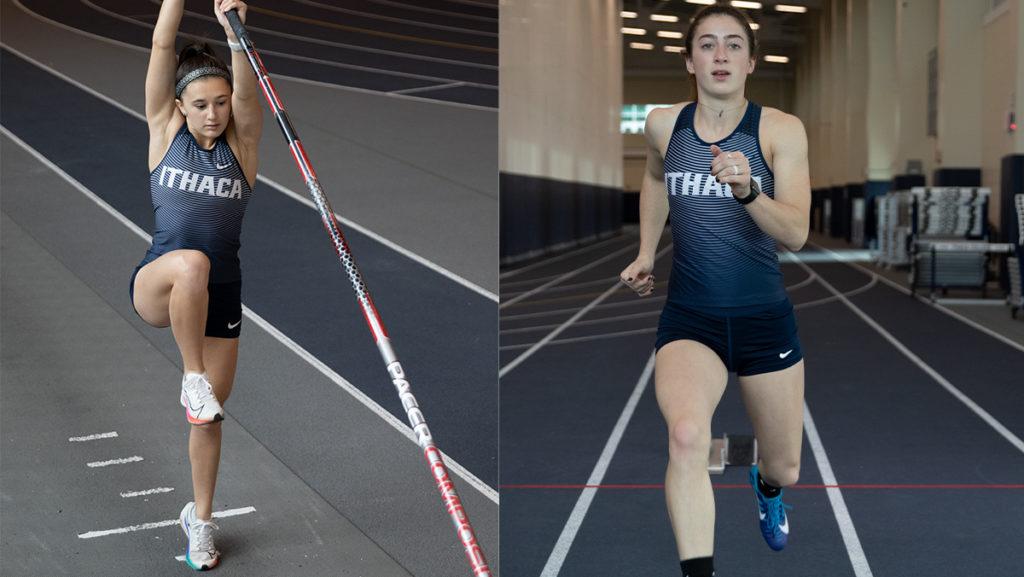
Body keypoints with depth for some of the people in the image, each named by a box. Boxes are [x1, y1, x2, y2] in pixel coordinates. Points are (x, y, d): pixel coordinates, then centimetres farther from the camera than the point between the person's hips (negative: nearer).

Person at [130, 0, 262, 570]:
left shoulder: (242, 143, 0)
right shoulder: (165, 131, 0)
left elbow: (246, 90, -19)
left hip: (220, 295, 2)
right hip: (155, 286, -2)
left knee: (209, 415, 7)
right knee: (191, 262, -38)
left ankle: (201, 519, 29)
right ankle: (193, 378, -22)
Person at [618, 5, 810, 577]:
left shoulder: (781, 130, -10)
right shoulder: (664, 124, -2)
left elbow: (796, 233, -19)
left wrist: (747, 189, -36)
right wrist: (646, 253, 18)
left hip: (766, 320, 0)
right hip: (689, 320, 0)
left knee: (785, 468, 17)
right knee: (686, 435, -32)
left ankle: (767, 487, 56)